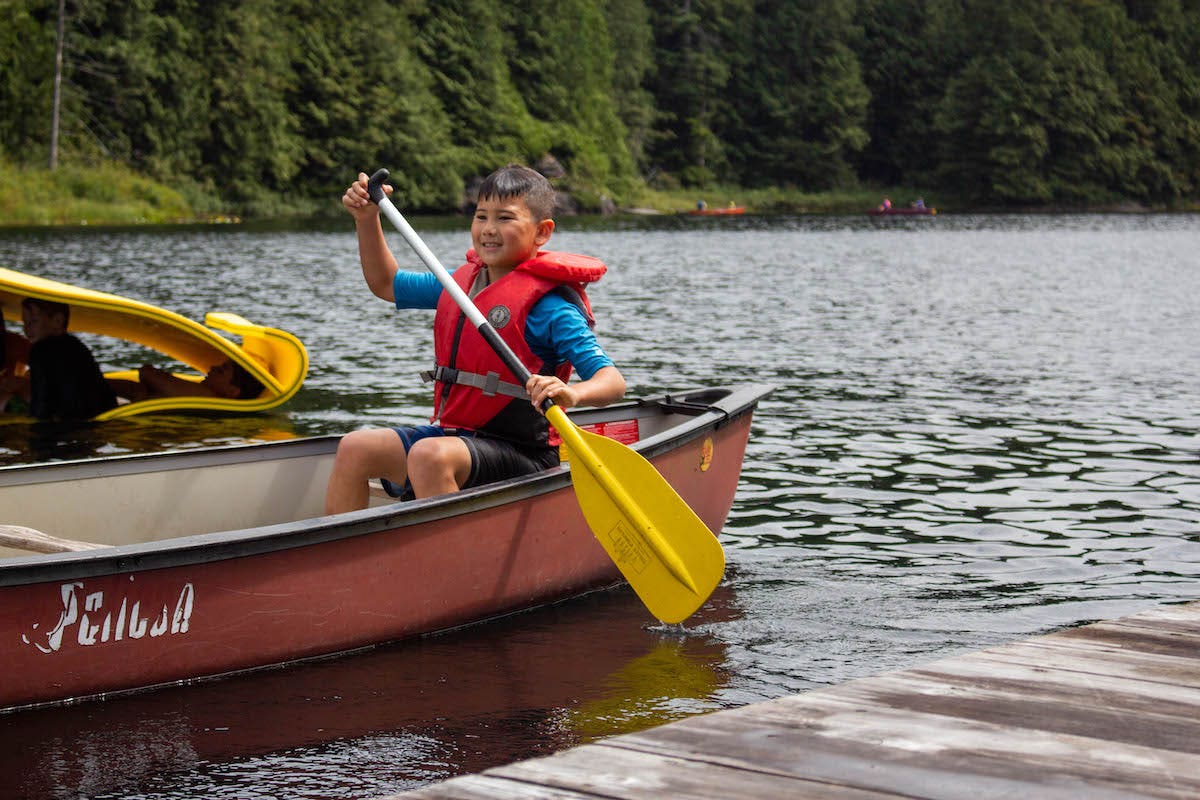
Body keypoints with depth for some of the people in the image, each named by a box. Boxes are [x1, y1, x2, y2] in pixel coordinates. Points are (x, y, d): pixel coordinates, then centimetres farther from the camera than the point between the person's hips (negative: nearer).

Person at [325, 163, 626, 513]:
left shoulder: (547, 304, -13)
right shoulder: (462, 281, 11)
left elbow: (612, 380, -22)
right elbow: (386, 284, 27)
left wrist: (571, 393, -44)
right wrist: (367, 219, 13)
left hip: (519, 452, -8)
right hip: (452, 433, 8)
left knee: (430, 454, -33)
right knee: (355, 448, -3)